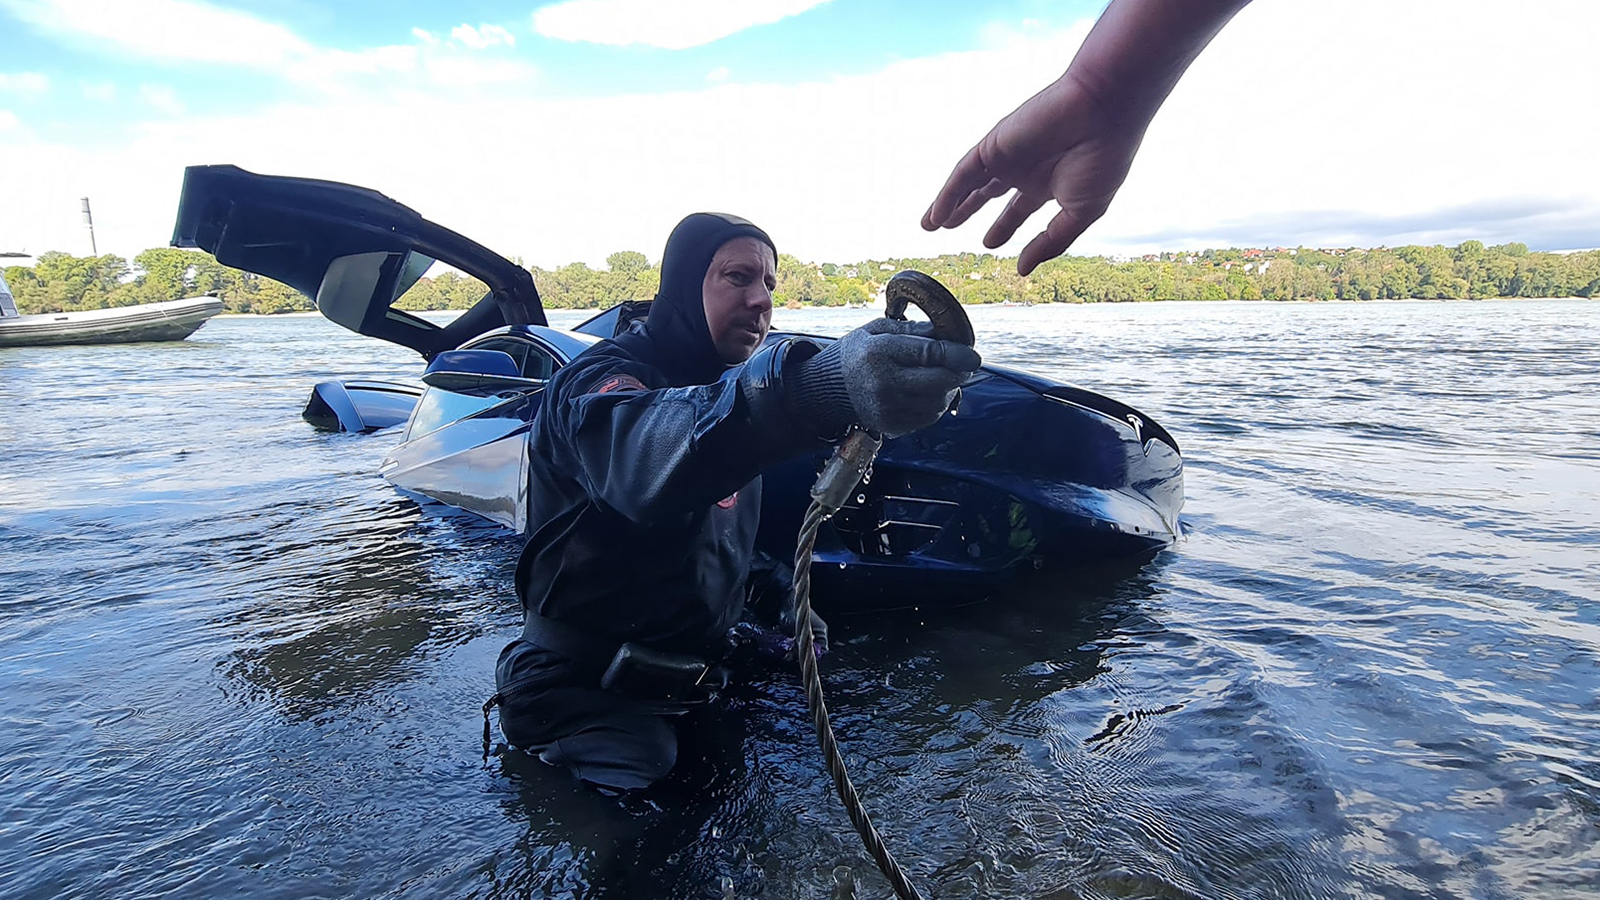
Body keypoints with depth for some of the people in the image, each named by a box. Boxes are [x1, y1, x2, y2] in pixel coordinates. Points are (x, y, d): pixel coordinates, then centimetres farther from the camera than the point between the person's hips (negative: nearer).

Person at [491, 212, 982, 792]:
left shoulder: (737, 383, 12)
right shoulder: (599, 380, -16)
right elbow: (642, 453, -44)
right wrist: (816, 387, -60)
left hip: (691, 683, 8)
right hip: (584, 697, -7)